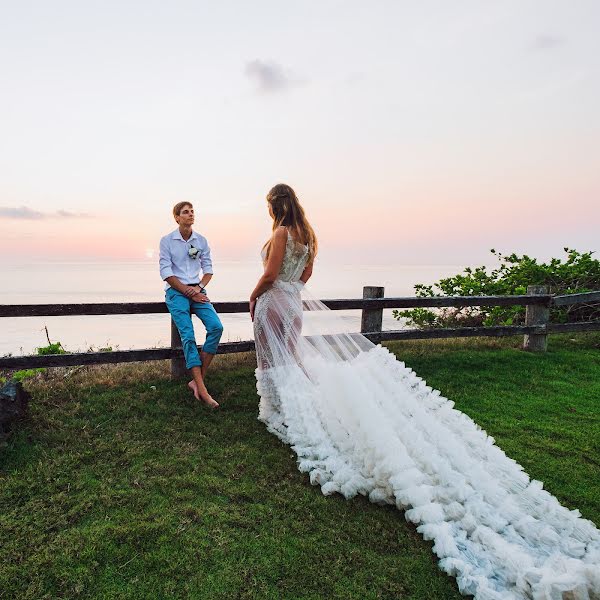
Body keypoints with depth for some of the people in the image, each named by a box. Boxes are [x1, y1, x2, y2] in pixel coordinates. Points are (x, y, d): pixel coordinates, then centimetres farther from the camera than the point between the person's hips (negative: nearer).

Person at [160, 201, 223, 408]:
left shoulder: (201, 240, 10)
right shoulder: (167, 240, 0)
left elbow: (208, 268, 11)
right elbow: (166, 272, -6)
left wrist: (200, 287, -8)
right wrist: (188, 292, -11)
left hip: (197, 290, 4)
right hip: (176, 291, -3)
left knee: (216, 326, -19)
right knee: (188, 337, -18)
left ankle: (197, 380, -10)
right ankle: (202, 390, -20)